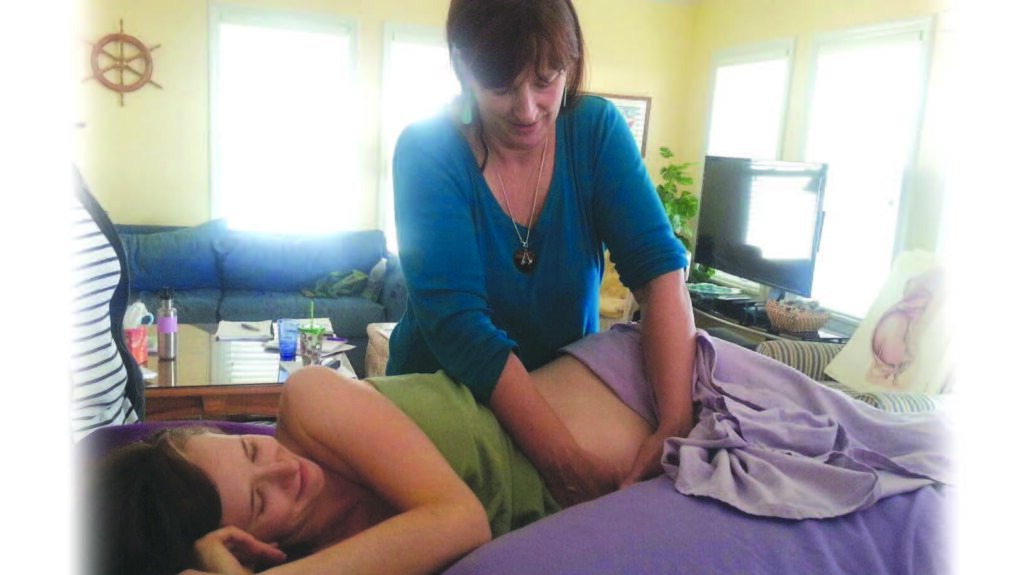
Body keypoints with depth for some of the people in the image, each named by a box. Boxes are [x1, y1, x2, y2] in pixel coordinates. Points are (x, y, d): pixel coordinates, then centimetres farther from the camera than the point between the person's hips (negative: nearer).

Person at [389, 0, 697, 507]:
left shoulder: (596, 129, -9)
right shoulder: (427, 151, -17)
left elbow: (659, 267, -17)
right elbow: (456, 320, -26)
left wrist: (677, 423, -33)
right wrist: (566, 464, -35)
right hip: (445, 393, -1)